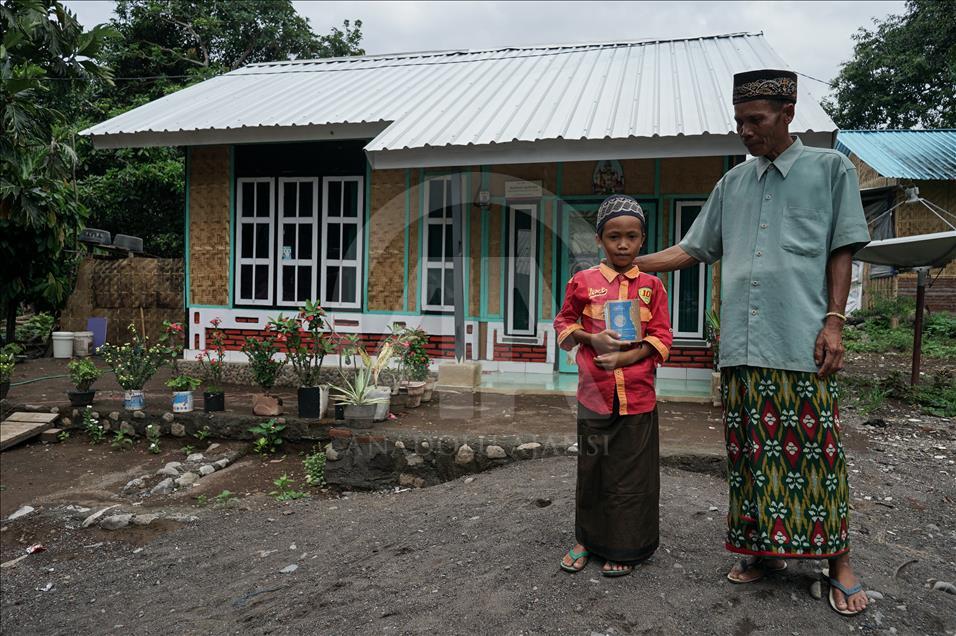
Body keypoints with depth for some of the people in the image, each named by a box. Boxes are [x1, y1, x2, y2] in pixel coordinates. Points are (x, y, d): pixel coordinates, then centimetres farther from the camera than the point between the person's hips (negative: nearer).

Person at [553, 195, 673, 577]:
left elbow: (661, 338, 1)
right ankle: (587, 539, 27)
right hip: (594, 392, 0)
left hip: (638, 395, 0)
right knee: (592, 468, 10)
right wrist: (591, 338, -7)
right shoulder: (583, 282, 3)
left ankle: (625, 548, 22)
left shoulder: (651, 285, 4)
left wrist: (627, 357, -15)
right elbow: (564, 323, 12)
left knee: (632, 472, 6)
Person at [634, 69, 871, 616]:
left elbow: (842, 251, 4)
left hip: (802, 342, -4)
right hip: (743, 345, 4)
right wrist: (630, 264, 12)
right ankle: (767, 551, 20)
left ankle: (839, 560, 14)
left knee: (814, 450, -1)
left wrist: (834, 321, -5)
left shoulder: (831, 169, 7)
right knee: (753, 452, 7)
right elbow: (694, 249, 19)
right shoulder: (732, 184, 17)